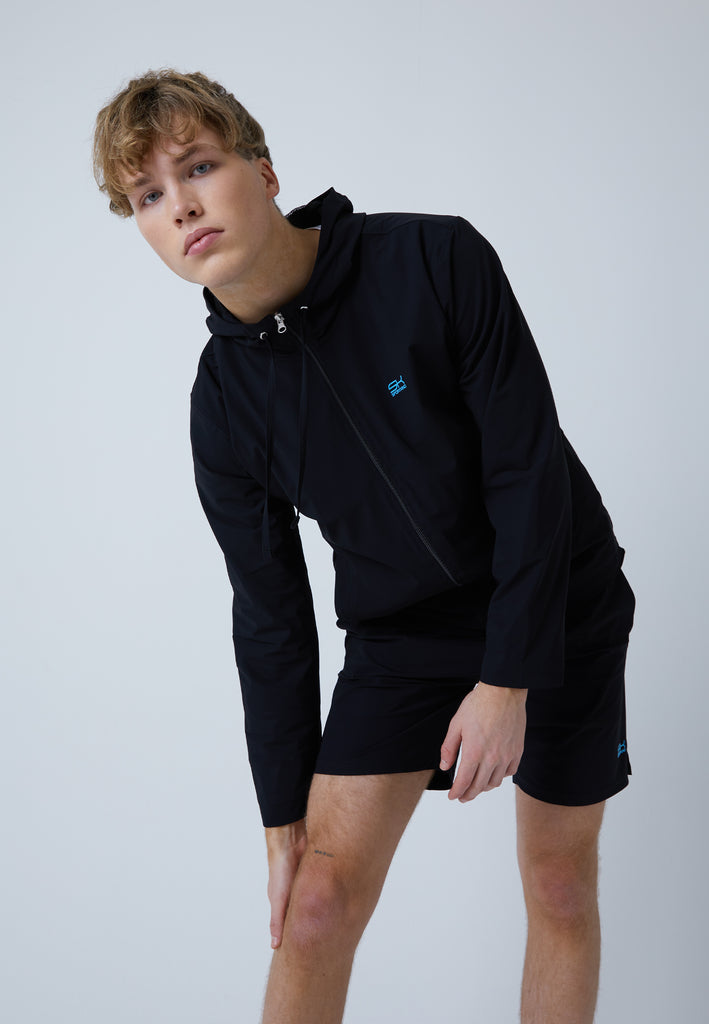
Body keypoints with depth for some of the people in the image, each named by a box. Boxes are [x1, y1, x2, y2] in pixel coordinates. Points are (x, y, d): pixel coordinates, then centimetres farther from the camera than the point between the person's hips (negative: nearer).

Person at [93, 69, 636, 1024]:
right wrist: (284, 816, 0)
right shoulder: (224, 401, -9)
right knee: (316, 906, -7)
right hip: (400, 638, 2)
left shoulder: (438, 260, -20)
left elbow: (529, 468, -18)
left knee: (561, 887, 7)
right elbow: (270, 613, -2)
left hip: (560, 619, -1)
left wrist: (507, 678, -20)